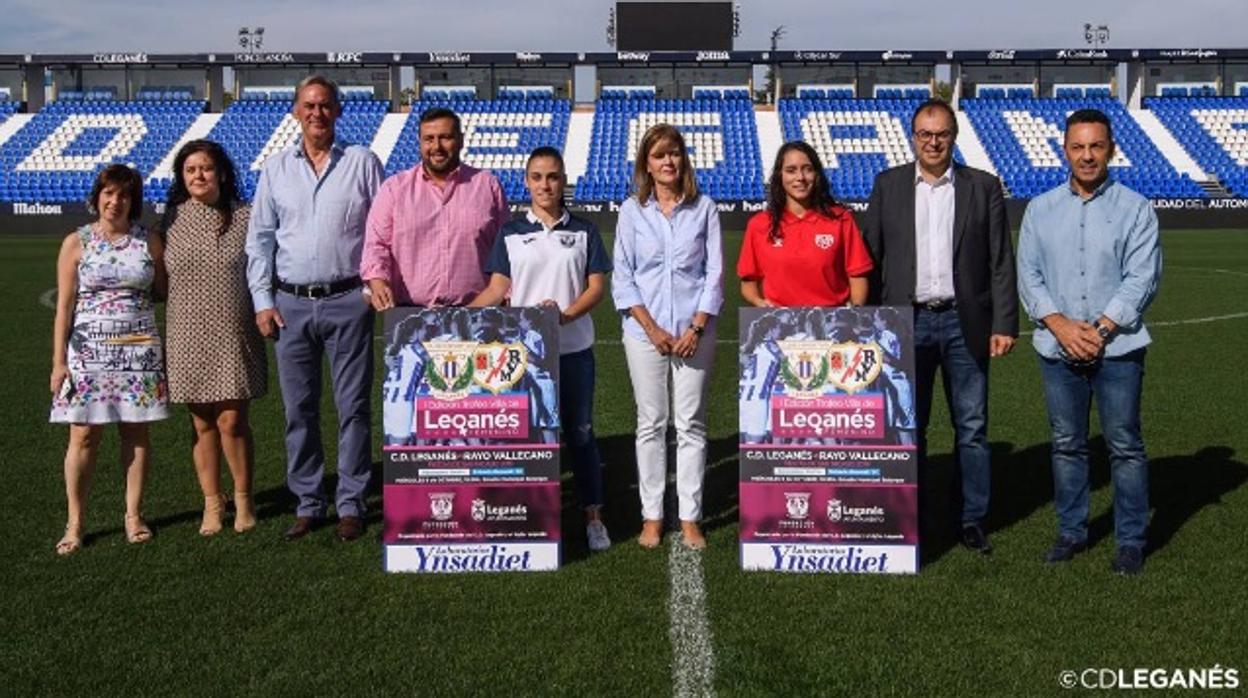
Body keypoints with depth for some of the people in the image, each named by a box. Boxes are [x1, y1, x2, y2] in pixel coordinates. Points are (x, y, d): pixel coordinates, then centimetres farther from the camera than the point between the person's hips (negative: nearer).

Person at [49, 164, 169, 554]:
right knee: (84, 435, -1)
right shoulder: (77, 243, 2)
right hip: (89, 350, -1)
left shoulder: (149, 242, 5)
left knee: (136, 432, 4)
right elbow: (64, 305, -1)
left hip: (139, 350, 1)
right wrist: (59, 361, -4)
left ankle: (134, 515, 16)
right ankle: (76, 522, 10)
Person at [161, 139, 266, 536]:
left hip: (235, 335, -2)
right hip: (188, 335, 2)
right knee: (202, 423, 8)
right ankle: (211, 502, 20)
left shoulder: (244, 218, 0)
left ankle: (243, 499, 17)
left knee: (232, 421, -3)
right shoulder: (172, 220, 4)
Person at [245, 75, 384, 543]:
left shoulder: (363, 162, 5)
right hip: (291, 304, 2)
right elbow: (259, 240, 10)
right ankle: (308, 504, 18)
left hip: (348, 300, -2)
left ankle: (351, 504, 11)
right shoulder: (276, 169, 10)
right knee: (298, 409, 7)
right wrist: (262, 302, 3)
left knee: (353, 406, 1)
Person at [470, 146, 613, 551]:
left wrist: (565, 314, -16)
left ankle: (593, 515, 17)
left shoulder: (583, 232, 5)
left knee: (580, 431, 6)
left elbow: (597, 286, 1)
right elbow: (498, 288, 2)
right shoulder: (511, 233, 5)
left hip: (574, 348, 0)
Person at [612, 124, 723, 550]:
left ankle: (690, 518, 11)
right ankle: (651, 516, 14)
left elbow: (715, 273, 2)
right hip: (645, 331, 0)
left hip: (694, 332, 0)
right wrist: (651, 328, -7)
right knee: (651, 423, 5)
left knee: (691, 424, 4)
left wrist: (697, 327, -7)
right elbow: (622, 278, 1)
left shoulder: (703, 209, 4)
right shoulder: (632, 211, 3)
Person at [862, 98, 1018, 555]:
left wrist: (1004, 324, -4)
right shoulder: (888, 185, 6)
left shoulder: (984, 187, 4)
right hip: (906, 323, 0)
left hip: (964, 322, 0)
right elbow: (871, 258, 5)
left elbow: (1001, 262, 2)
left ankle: (973, 521, 18)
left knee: (972, 427, 6)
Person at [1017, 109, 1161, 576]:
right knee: (1066, 445, 10)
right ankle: (1071, 532, 23)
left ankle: (1131, 541, 14)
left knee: (1125, 446, 3)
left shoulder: (1134, 208, 1)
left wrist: (1100, 329, -14)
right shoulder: (1040, 209, 8)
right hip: (1057, 348, 3)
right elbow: (1028, 275, 4)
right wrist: (1061, 325, -9)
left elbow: (1142, 278, -6)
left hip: (1117, 348, -2)